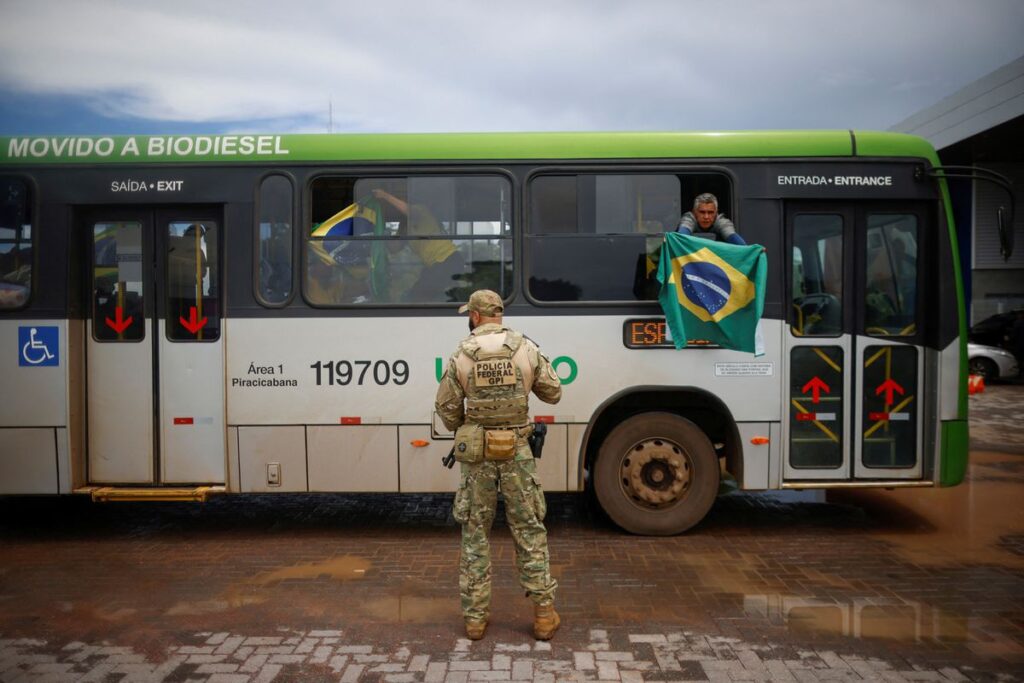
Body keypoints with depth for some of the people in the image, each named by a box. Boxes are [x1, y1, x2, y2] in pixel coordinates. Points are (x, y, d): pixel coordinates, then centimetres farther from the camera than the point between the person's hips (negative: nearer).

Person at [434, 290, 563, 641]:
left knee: (474, 532, 11)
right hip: (517, 451, 1)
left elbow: (445, 406, 1)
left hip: (476, 453, 0)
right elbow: (554, 394, 5)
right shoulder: (527, 349, -2)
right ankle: (543, 614, 13)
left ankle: (475, 616, 16)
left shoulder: (462, 355, -4)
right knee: (529, 530, 9)